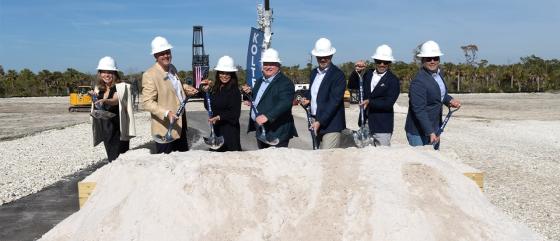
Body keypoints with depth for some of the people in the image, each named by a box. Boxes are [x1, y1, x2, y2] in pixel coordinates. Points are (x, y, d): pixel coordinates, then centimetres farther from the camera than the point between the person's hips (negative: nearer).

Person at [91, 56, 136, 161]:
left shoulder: (121, 86, -9)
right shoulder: (98, 89, 9)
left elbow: (116, 100, -30)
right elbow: (96, 109, 16)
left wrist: (104, 101, -49)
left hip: (118, 129, -6)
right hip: (105, 130, 6)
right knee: (111, 159, 12)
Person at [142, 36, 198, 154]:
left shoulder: (172, 68, 8)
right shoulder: (150, 75, -17)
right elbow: (147, 102, -20)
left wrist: (185, 88, 6)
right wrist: (166, 113, -32)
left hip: (180, 124, 8)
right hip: (166, 129, -8)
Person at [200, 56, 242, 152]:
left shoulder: (234, 90, -12)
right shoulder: (216, 89, 6)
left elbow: (235, 113, -14)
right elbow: (209, 107, 11)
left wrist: (219, 117, -24)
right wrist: (206, 91, 2)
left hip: (229, 130, -6)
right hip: (216, 128, 6)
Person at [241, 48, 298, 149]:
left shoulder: (285, 83, -13)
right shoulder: (260, 81, 15)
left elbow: (284, 103, -27)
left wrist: (267, 116, -38)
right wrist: (250, 92, 5)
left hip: (276, 133, -8)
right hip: (260, 131, 9)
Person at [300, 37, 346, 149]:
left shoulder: (338, 75, -11)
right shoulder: (314, 73, 13)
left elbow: (334, 101, -17)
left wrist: (320, 122, -22)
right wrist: (307, 99, 4)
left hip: (331, 124, -7)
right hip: (317, 123, 7)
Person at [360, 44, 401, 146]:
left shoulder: (393, 80, -6)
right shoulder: (368, 74, 10)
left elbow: (388, 103, -13)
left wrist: (370, 102, -22)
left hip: (383, 126, -5)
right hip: (365, 123, 5)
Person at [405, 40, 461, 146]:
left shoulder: (439, 73, 5)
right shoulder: (418, 81, -23)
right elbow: (419, 110, -25)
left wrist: (450, 100, 2)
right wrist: (430, 132, -25)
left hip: (434, 128, 9)